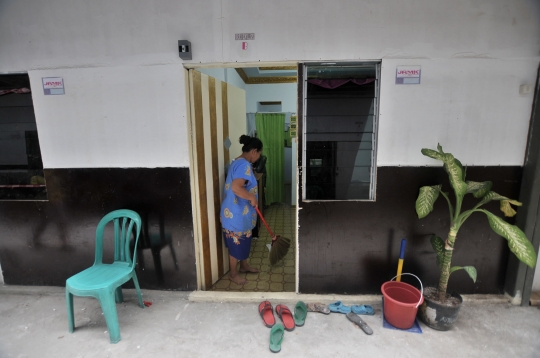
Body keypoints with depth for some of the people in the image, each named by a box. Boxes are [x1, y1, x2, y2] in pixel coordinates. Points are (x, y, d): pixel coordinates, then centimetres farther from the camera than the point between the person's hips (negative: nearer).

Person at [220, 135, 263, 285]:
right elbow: (236, 187, -36)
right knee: (236, 243, 7)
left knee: (244, 241, 24)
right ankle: (233, 273, 25)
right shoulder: (244, 165, -23)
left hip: (240, 212, 10)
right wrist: (252, 197, -25)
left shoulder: (238, 162, 10)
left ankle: (244, 266, 42)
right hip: (236, 214, -10)